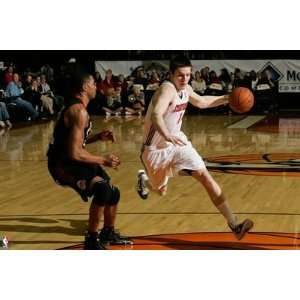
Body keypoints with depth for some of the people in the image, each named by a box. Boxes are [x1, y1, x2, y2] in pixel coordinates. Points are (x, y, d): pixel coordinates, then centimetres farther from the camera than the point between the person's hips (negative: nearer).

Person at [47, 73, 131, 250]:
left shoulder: (76, 107, 10)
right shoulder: (79, 111, -22)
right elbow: (75, 153, -27)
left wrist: (98, 138, 8)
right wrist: (103, 160, -17)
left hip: (71, 160, 11)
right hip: (63, 164, -11)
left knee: (113, 193, 17)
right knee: (102, 188, -30)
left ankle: (108, 233, 39)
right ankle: (92, 240, -16)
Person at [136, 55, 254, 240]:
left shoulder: (186, 89, -2)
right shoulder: (167, 89, -27)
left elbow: (201, 102, 21)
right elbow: (156, 115, -46)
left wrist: (226, 99, 11)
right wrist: (167, 135, -64)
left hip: (177, 142, 6)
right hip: (156, 148, -6)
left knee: (205, 176, -11)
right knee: (161, 191, 14)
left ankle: (233, 223, -14)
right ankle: (144, 180, 53)